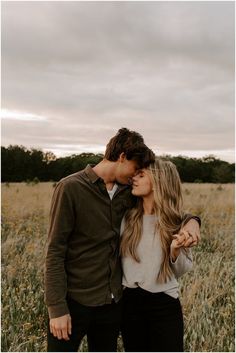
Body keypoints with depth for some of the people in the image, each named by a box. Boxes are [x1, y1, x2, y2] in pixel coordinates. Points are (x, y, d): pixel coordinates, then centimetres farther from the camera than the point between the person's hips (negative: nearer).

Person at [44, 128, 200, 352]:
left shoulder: (126, 192, 3)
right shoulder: (70, 188, -13)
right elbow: (55, 252, -13)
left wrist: (190, 220, -6)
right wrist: (57, 308, -15)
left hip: (112, 302, 6)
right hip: (75, 302, -5)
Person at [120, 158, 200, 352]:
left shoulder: (178, 222, -8)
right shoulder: (128, 218, -2)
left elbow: (182, 270, -2)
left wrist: (175, 251, -21)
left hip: (165, 305, -3)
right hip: (130, 302, 3)